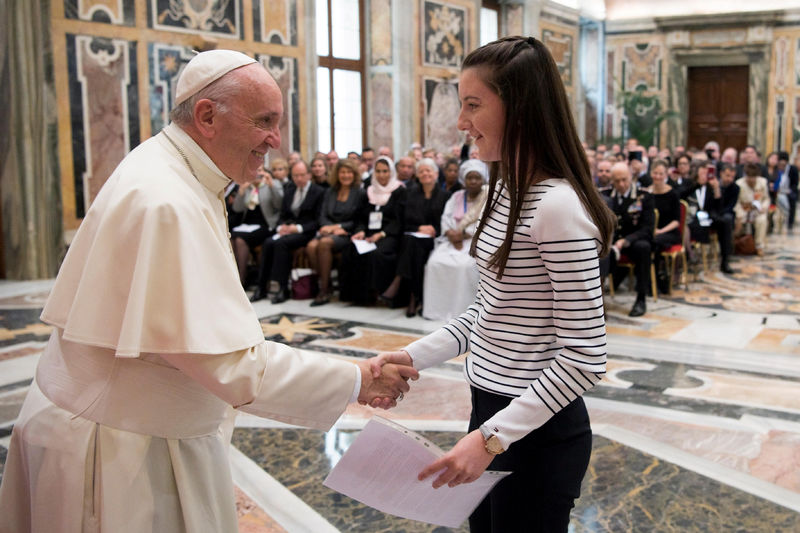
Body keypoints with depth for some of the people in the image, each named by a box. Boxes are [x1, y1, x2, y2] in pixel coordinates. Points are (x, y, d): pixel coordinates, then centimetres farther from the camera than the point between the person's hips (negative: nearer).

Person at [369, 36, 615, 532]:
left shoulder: (558, 205, -22)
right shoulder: (507, 190, 5)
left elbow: (585, 357, -22)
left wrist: (493, 436, -24)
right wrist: (413, 356, 2)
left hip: (538, 431, -8)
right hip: (491, 409, 8)